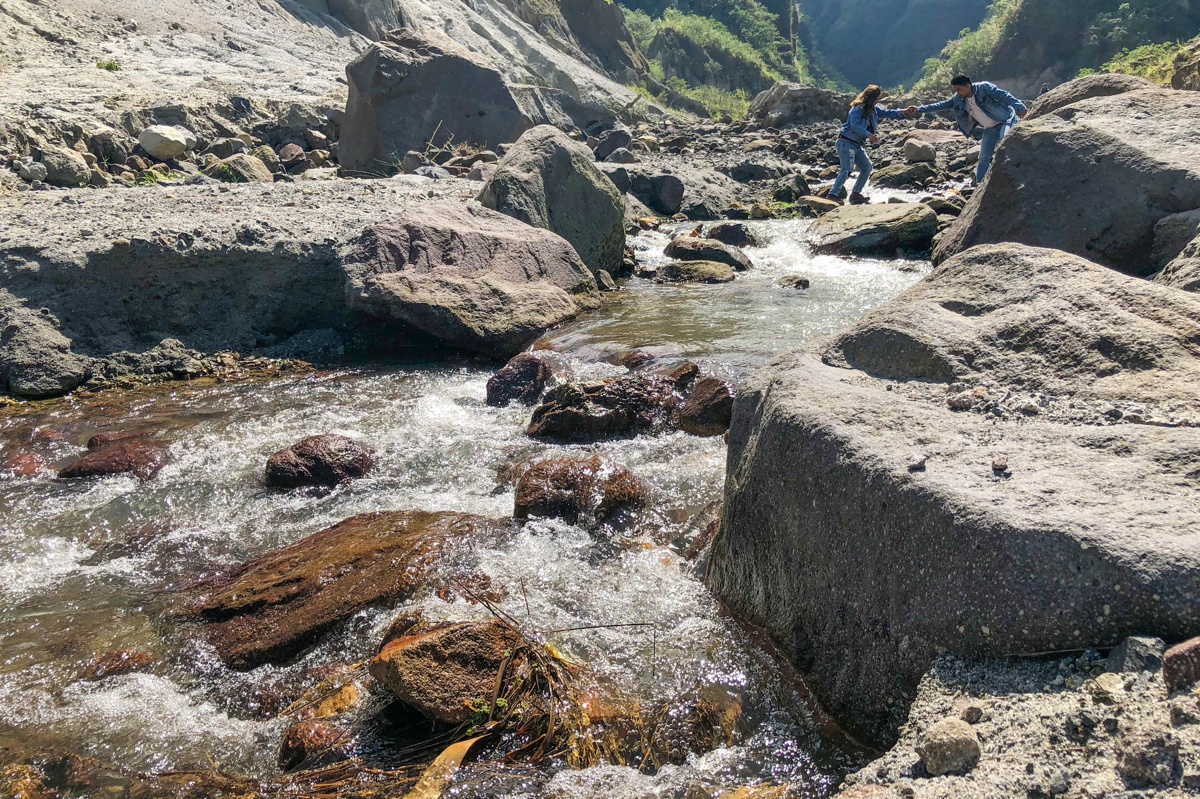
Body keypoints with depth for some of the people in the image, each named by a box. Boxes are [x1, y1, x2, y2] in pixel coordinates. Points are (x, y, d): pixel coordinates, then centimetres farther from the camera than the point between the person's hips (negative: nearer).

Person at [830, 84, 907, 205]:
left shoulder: (873, 109, 12)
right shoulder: (858, 109, -16)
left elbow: (886, 113, 15)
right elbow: (855, 125, -29)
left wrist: (902, 112, 3)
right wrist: (869, 135, -38)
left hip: (857, 145, 10)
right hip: (846, 143, -10)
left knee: (867, 167, 10)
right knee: (847, 169, -21)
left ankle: (856, 194, 13)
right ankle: (833, 195, -25)